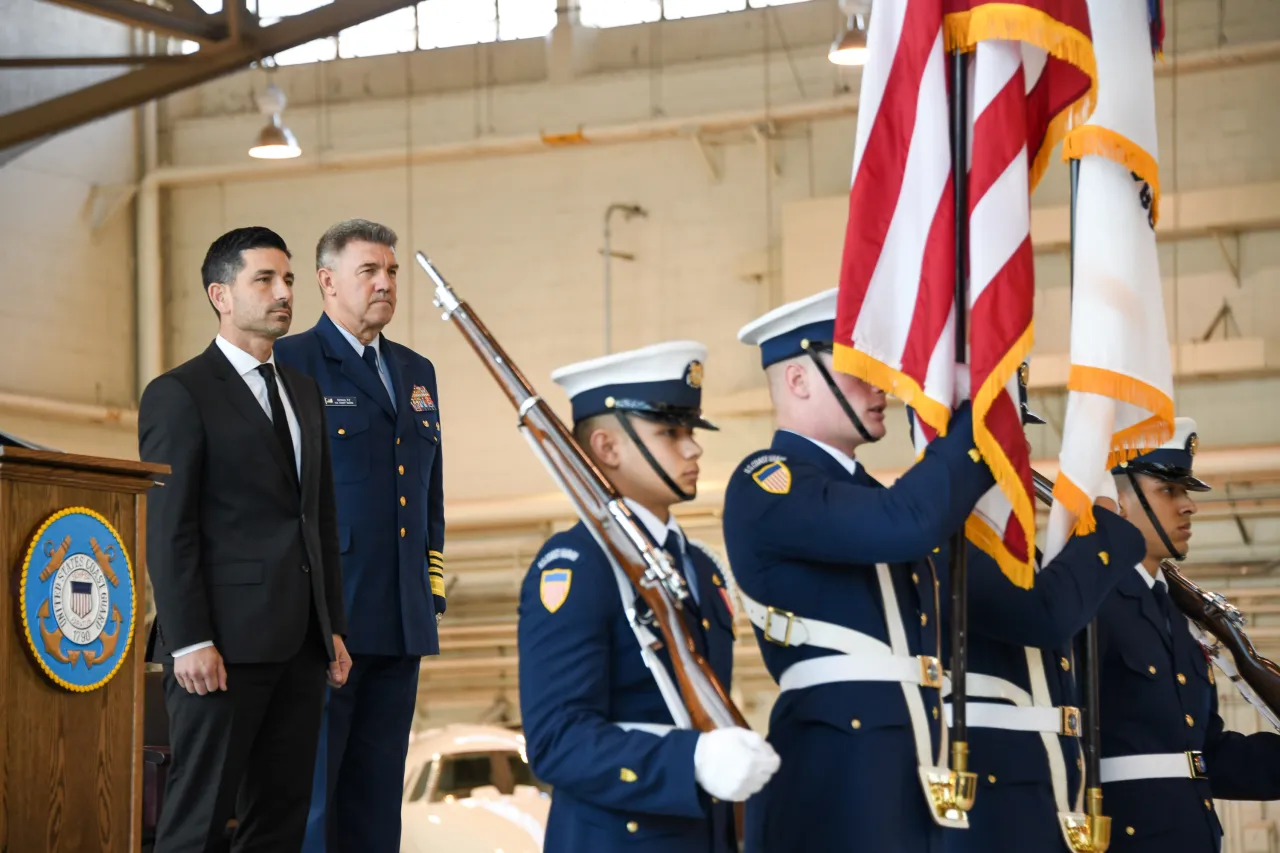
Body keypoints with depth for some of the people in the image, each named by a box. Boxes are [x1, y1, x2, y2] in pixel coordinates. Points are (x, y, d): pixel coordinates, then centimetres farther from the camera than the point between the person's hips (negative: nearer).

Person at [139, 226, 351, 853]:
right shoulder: (179, 395, -5)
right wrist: (189, 641, -17)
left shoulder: (303, 392, 19)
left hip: (301, 645, 7)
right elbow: (166, 530, -11)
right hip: (224, 644, -7)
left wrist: (333, 627, 15)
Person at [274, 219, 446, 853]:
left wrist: (433, 585, 15)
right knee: (308, 787, -4)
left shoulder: (417, 372, 18)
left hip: (403, 622, 7)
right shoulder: (291, 364, -4)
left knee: (376, 795, 9)